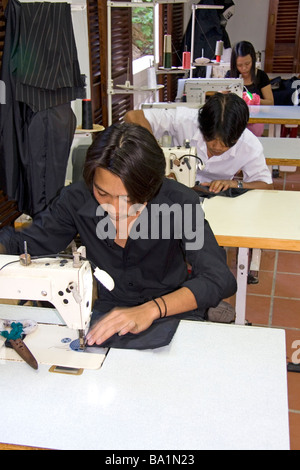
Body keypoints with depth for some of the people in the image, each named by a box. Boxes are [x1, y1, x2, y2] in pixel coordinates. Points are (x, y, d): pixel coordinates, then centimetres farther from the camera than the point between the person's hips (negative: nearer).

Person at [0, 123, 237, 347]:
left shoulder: (178, 201, -19)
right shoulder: (77, 199, -11)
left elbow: (220, 279, -25)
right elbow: (23, 244, 2)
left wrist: (151, 309, -40)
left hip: (174, 314, -1)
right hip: (109, 311, 2)